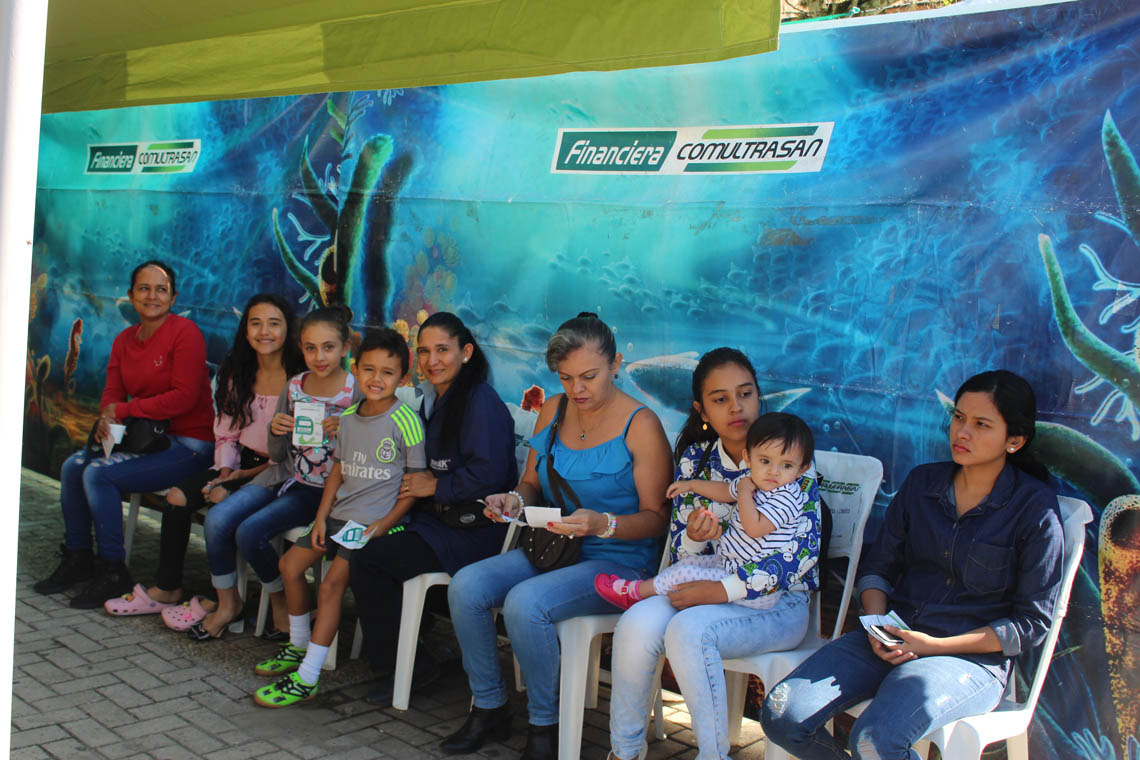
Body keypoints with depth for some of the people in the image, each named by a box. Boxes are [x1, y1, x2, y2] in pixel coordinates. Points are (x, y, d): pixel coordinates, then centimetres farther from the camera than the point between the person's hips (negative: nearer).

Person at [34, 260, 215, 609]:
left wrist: (123, 410, -15)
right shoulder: (124, 340, 11)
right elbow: (112, 393, 8)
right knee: (72, 466, -4)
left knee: (98, 474, -20)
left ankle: (113, 571, -7)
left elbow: (184, 397, -20)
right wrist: (106, 419, -16)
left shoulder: (185, 332, -13)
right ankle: (78, 558, 12)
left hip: (187, 443, -8)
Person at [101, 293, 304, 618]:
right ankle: (166, 588, 6)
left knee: (223, 501, -28)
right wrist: (225, 469, -7)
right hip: (242, 462, 7)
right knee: (178, 497, -10)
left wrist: (249, 474, -16)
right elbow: (226, 432, 13)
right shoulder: (237, 372, 8)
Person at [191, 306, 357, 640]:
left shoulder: (357, 394, -12)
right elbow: (279, 456, 9)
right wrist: (276, 432, -12)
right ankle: (227, 603, 10)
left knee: (250, 531, -20)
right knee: (217, 519, -11)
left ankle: (281, 601, 6)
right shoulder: (294, 387, 3)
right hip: (286, 476, 6)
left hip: (324, 489, -6)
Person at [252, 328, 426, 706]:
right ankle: (299, 647, 26)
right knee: (291, 563, 6)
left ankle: (306, 679, -12)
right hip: (340, 515, 8)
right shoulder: (348, 417, 8)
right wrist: (321, 516, 6)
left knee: (331, 583, -18)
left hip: (376, 521, -8)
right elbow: (338, 469, 15)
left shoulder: (405, 421, -13)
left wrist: (383, 526, -17)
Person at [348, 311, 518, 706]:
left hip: (472, 531, -9)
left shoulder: (481, 403, -13)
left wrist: (436, 487, -12)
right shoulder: (432, 400, 18)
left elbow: (489, 476, -22)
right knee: (364, 555, -11)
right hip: (437, 519, 9)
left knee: (369, 560, -18)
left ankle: (402, 668, 0)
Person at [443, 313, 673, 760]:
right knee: (465, 586, -15)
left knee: (524, 602, -30)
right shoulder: (553, 410, 8)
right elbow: (532, 484, 17)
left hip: (618, 562, -7)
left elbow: (656, 517, -11)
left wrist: (602, 524, -29)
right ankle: (489, 709, 3)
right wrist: (514, 500, -6)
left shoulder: (640, 425, -12)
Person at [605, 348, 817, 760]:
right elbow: (680, 553, 7)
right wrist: (694, 536, -18)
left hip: (776, 603, -4)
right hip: (706, 588, 4)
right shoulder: (694, 458, 4)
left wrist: (723, 590, -20)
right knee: (636, 624, -25)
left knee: (689, 629, -33)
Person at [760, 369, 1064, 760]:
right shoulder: (922, 482, 10)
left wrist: (934, 645, -12)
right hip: (892, 638, 5)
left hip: (970, 657, -4)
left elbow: (1032, 622, -4)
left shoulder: (1036, 509, -5)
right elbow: (877, 565, 15)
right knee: (781, 716, -16)